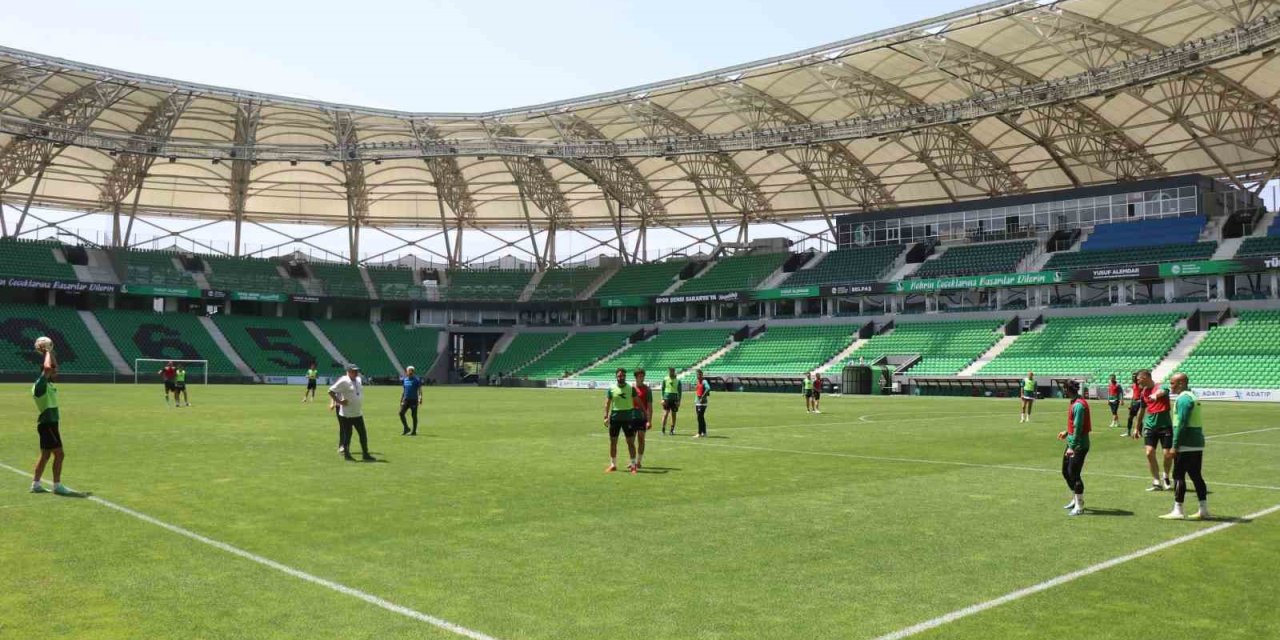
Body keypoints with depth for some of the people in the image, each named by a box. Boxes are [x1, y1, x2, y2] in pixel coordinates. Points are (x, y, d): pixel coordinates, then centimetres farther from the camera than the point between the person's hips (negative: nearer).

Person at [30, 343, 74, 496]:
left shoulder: (49, 385, 11)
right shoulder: (40, 384, -14)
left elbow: (53, 367, 26)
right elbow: (48, 368, -29)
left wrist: (49, 352, 15)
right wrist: (47, 352, -15)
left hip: (50, 423, 10)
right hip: (47, 424, -10)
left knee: (45, 454, 14)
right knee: (59, 454, -8)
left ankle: (35, 484, 20)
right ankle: (57, 486, -5)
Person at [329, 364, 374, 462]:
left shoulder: (358, 380, 9)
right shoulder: (343, 381, -14)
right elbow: (331, 391, -16)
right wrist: (339, 401, -19)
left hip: (358, 413, 7)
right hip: (347, 414, -7)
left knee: (363, 434, 6)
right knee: (347, 434, 2)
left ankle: (365, 454, 11)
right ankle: (346, 454, 13)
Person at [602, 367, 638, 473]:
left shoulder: (631, 388, 0)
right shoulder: (611, 389, 2)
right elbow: (607, 403, 1)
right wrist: (606, 417, -8)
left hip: (628, 418, -1)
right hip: (615, 418, 1)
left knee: (630, 442, -1)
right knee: (613, 442, 6)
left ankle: (633, 465, 8)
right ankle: (613, 465, 16)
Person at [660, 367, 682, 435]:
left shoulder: (678, 380, 3)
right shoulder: (665, 379, 2)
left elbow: (680, 391, 6)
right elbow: (662, 389, 5)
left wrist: (679, 401, -1)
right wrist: (663, 399, -4)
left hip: (674, 400, 1)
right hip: (666, 399, -1)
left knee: (673, 415, 5)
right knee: (665, 414, -8)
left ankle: (672, 430, 13)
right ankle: (663, 430, -4)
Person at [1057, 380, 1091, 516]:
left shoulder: (1079, 405, -20)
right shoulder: (1074, 403, 9)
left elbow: (1078, 428, -23)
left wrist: (1072, 447, -22)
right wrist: (1067, 433, 22)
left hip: (1079, 445, -10)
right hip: (1072, 443, 10)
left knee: (1074, 474, -5)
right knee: (1066, 472, 17)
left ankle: (1079, 506, 5)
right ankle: (1076, 500, 31)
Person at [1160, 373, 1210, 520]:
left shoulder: (1183, 399, -15)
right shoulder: (1192, 396, 17)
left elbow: (1181, 424, -20)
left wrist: (1175, 446, -18)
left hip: (1186, 446, -10)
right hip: (1197, 445, 10)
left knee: (1179, 476, -4)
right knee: (1196, 476, 13)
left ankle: (1177, 511, -3)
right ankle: (1203, 510, 16)